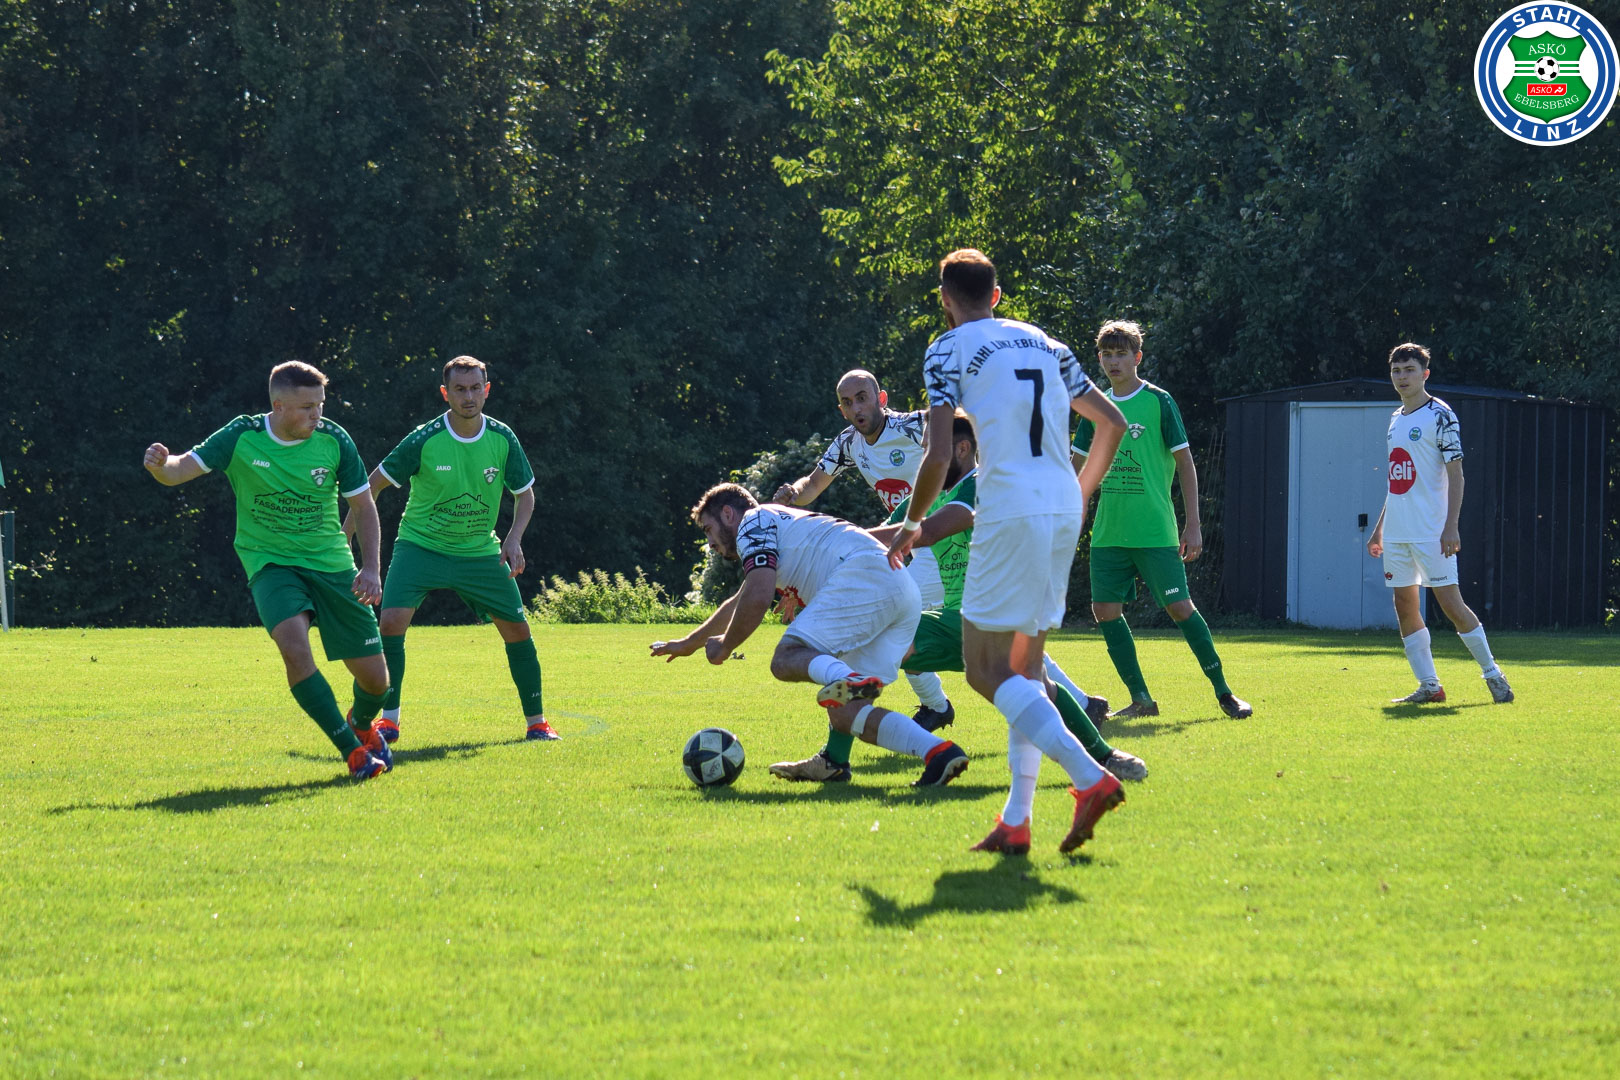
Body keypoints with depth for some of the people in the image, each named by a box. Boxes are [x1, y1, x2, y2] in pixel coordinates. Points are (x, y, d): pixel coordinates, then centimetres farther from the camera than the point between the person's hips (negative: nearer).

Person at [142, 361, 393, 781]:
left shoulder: (334, 440, -7)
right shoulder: (241, 437, -12)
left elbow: (364, 507, 2)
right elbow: (181, 470, -14)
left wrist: (370, 568, -10)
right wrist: (160, 465, -39)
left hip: (332, 564, 2)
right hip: (270, 562, -2)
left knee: (375, 678, 1)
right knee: (293, 642, -32)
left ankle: (363, 725, 40)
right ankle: (352, 750, -21)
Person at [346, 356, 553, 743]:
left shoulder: (503, 439, -8)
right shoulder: (423, 441, -18)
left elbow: (525, 493, 5)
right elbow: (374, 484, -7)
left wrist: (514, 539, -12)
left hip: (480, 551, 3)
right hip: (420, 546, -3)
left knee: (517, 628, 0)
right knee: (392, 620, -20)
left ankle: (536, 721, 15)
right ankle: (388, 719, -8)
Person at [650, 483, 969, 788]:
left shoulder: (754, 521, 9)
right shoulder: (782, 524, 39)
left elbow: (757, 599, -6)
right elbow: (739, 603, 55)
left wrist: (724, 647, 10)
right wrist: (687, 643, 66)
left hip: (862, 577, -9)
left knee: (785, 659, -13)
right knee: (844, 714, 2)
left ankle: (841, 678, -46)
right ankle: (938, 753, -17)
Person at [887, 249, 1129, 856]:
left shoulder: (949, 350, 1)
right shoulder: (1044, 344, 20)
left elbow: (939, 456, -8)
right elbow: (1112, 422, 23)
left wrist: (912, 524, 6)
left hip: (1011, 511, -7)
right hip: (1064, 510, 7)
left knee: (986, 668, -3)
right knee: (1026, 666, 13)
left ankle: (1089, 777, -20)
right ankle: (1016, 822, 9)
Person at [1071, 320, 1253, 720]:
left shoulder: (1159, 402, -3)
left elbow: (1185, 463, -3)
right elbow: (1077, 465, 18)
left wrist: (1193, 525, -7)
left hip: (1155, 532, -5)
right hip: (1108, 533, 5)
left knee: (1180, 608, -8)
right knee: (1105, 610, 0)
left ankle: (1223, 692, 3)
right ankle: (1140, 699, 9)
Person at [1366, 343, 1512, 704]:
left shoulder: (1440, 416, -7)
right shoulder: (1396, 419, 16)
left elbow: (1456, 475, -11)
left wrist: (1451, 527, -19)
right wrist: (1379, 527, 20)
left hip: (1431, 532, -8)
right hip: (1396, 534, 8)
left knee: (1449, 601, -9)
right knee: (1404, 605, 4)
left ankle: (1493, 674, 1)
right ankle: (1428, 685, 8)